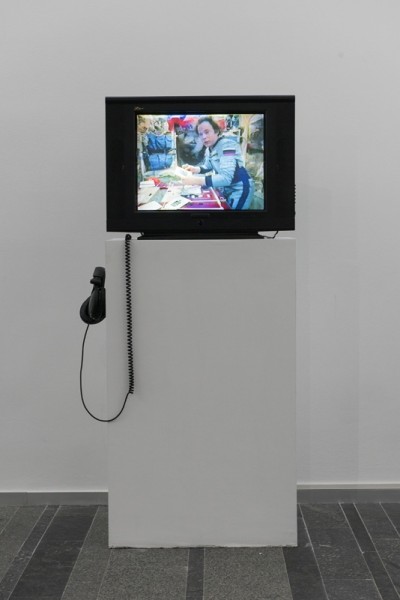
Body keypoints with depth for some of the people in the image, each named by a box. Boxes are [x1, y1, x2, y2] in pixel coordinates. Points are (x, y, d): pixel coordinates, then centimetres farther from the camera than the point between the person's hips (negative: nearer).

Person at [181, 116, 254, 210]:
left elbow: (226, 178, -35)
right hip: (225, 189, 9)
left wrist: (196, 180, -39)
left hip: (239, 190, -9)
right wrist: (195, 169, -6)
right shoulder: (209, 148, 3)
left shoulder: (226, 144, -25)